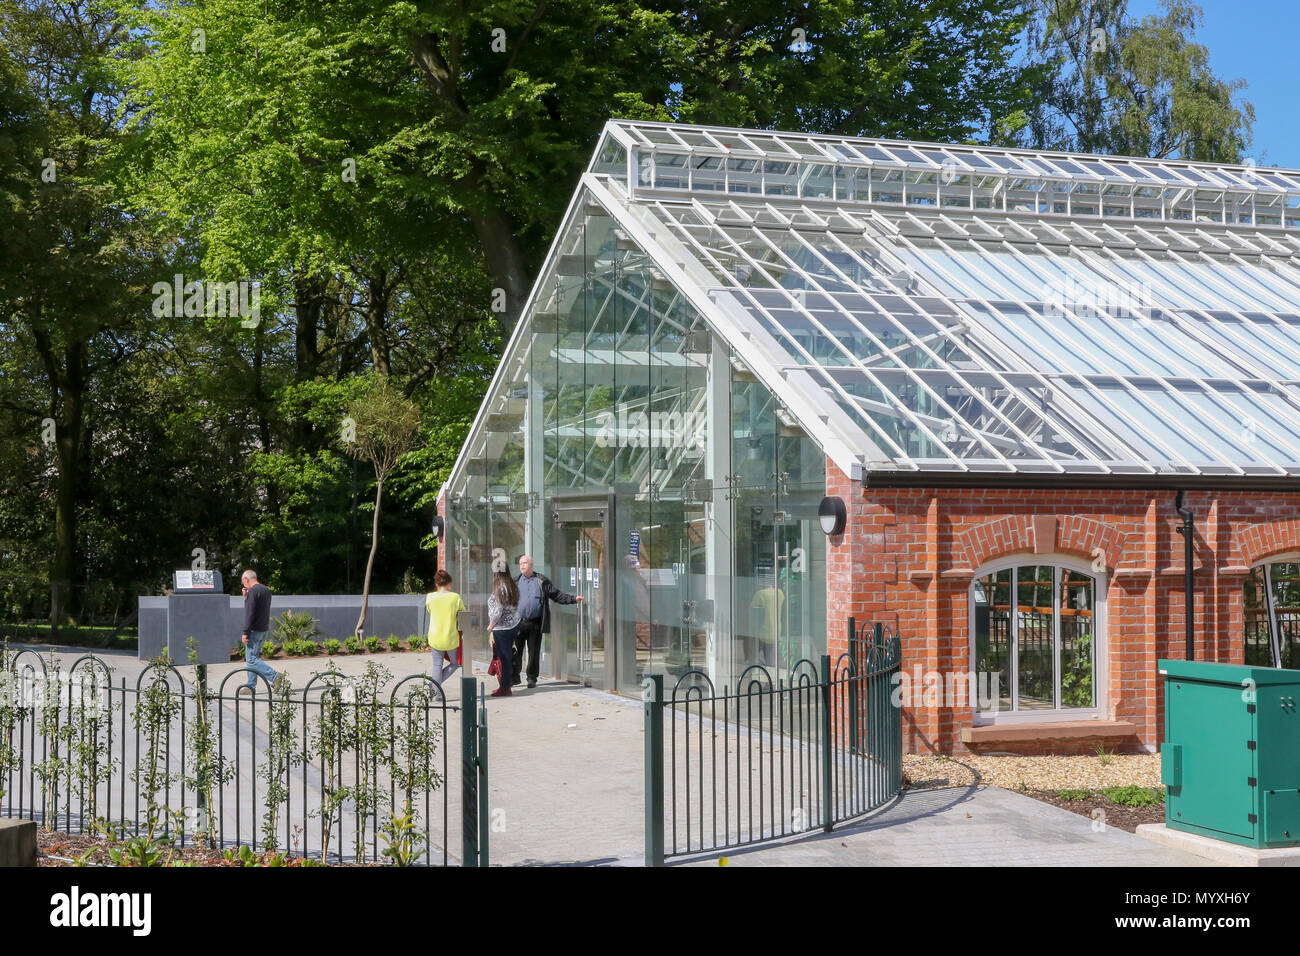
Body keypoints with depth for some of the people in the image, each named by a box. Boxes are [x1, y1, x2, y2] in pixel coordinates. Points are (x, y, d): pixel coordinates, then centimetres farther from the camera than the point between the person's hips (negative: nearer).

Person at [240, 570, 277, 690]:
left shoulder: (253, 591, -15)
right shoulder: (266, 590, 14)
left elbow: (249, 613, -20)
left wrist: (245, 632, -19)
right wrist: (246, 596, 16)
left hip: (254, 630, -10)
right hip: (264, 630, 10)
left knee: (251, 659, -9)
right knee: (252, 658, 15)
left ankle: (275, 677, -17)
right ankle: (251, 685, 16)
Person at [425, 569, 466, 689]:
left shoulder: (430, 597, -5)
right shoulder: (455, 597, -9)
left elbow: (430, 611, 9)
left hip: (435, 638, 2)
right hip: (451, 638, -2)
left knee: (437, 666, 13)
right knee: (455, 663, 18)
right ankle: (437, 684, 4)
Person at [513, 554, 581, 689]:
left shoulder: (542, 581, 7)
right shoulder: (516, 582, 10)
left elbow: (557, 595, 8)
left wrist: (573, 599, -1)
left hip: (535, 624, -1)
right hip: (519, 622, 1)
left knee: (534, 652, 3)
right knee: (516, 651, 1)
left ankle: (532, 678, 14)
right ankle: (514, 676, 13)